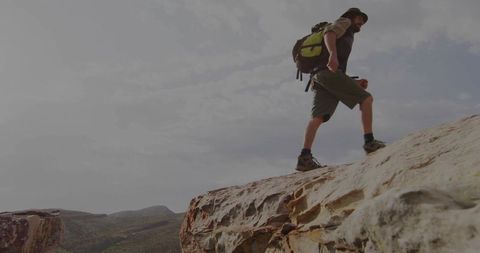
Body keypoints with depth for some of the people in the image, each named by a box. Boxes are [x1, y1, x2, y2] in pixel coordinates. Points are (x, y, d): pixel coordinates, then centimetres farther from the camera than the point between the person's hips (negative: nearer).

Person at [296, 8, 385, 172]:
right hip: (330, 72, -8)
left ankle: (305, 158, -22)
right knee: (366, 99, -4)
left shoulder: (344, 37, 42)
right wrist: (332, 53, -25)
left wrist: (355, 83, 23)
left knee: (318, 117, -9)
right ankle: (370, 142, -12)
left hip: (319, 77, 8)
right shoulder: (344, 22, 20)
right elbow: (329, 34, -6)